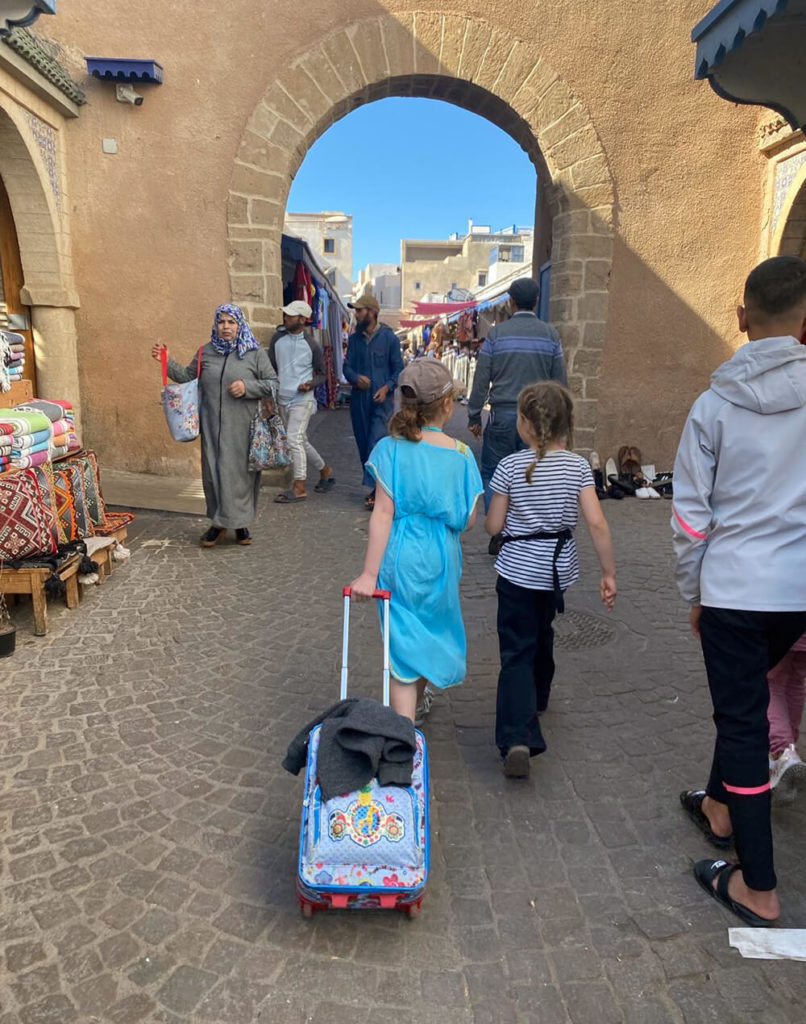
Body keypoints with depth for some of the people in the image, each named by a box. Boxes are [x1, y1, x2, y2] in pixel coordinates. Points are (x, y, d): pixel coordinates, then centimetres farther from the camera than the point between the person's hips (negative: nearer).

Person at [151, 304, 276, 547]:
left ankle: (241, 523, 18)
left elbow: (272, 383, -1)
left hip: (243, 427, -3)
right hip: (213, 426, 3)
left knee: (242, 471, 3)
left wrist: (247, 387, -13)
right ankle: (219, 522, 19)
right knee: (214, 471, 5)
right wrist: (167, 361, 10)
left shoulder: (256, 353, 2)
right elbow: (187, 376, 22)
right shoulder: (206, 352, 12)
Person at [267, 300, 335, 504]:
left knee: (293, 440, -14)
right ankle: (325, 470, 33)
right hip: (283, 399, 6)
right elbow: (271, 368, 10)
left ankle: (299, 487, -7)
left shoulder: (311, 345, -6)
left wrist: (311, 384, -18)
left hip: (302, 399, -6)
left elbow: (321, 374, 2)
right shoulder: (277, 339, 5)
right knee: (301, 441, 14)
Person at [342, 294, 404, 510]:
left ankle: (375, 489, -14)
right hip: (359, 399, 5)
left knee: (376, 443, -15)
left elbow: (398, 368, 0)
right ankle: (377, 486, 21)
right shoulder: (354, 338, 9)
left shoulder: (389, 338, -3)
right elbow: (347, 366, 9)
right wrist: (355, 378, -14)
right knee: (363, 444, 8)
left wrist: (387, 387, -17)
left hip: (381, 400, -5)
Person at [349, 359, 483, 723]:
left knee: (404, 642, 7)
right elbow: (469, 520, -3)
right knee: (429, 630, 25)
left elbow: (383, 514, -16)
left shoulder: (391, 448, -12)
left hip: (400, 558, -2)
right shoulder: (461, 454, -7)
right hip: (441, 558, 2)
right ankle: (414, 707, 47)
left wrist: (369, 573, -13)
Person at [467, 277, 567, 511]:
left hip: (503, 415, -2)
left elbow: (481, 380, -2)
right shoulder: (551, 335, 4)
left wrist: (474, 416, 6)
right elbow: (560, 383, 8)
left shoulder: (496, 333, -2)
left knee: (491, 475, 8)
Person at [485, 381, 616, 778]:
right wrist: (609, 573, -5)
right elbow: (597, 525, -12)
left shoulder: (510, 466, -13)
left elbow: (493, 526, -8)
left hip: (517, 570, -3)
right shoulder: (578, 466, -7)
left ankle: (518, 738, -15)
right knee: (542, 633, 27)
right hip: (558, 568, 4)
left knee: (517, 650, -1)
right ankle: (538, 696, 50)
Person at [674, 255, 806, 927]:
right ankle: (721, 807, 45)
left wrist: (692, 593, 7)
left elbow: (691, 513, -5)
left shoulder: (714, 405, -8)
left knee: (742, 717, 7)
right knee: (746, 702, 24)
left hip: (733, 587, -3)